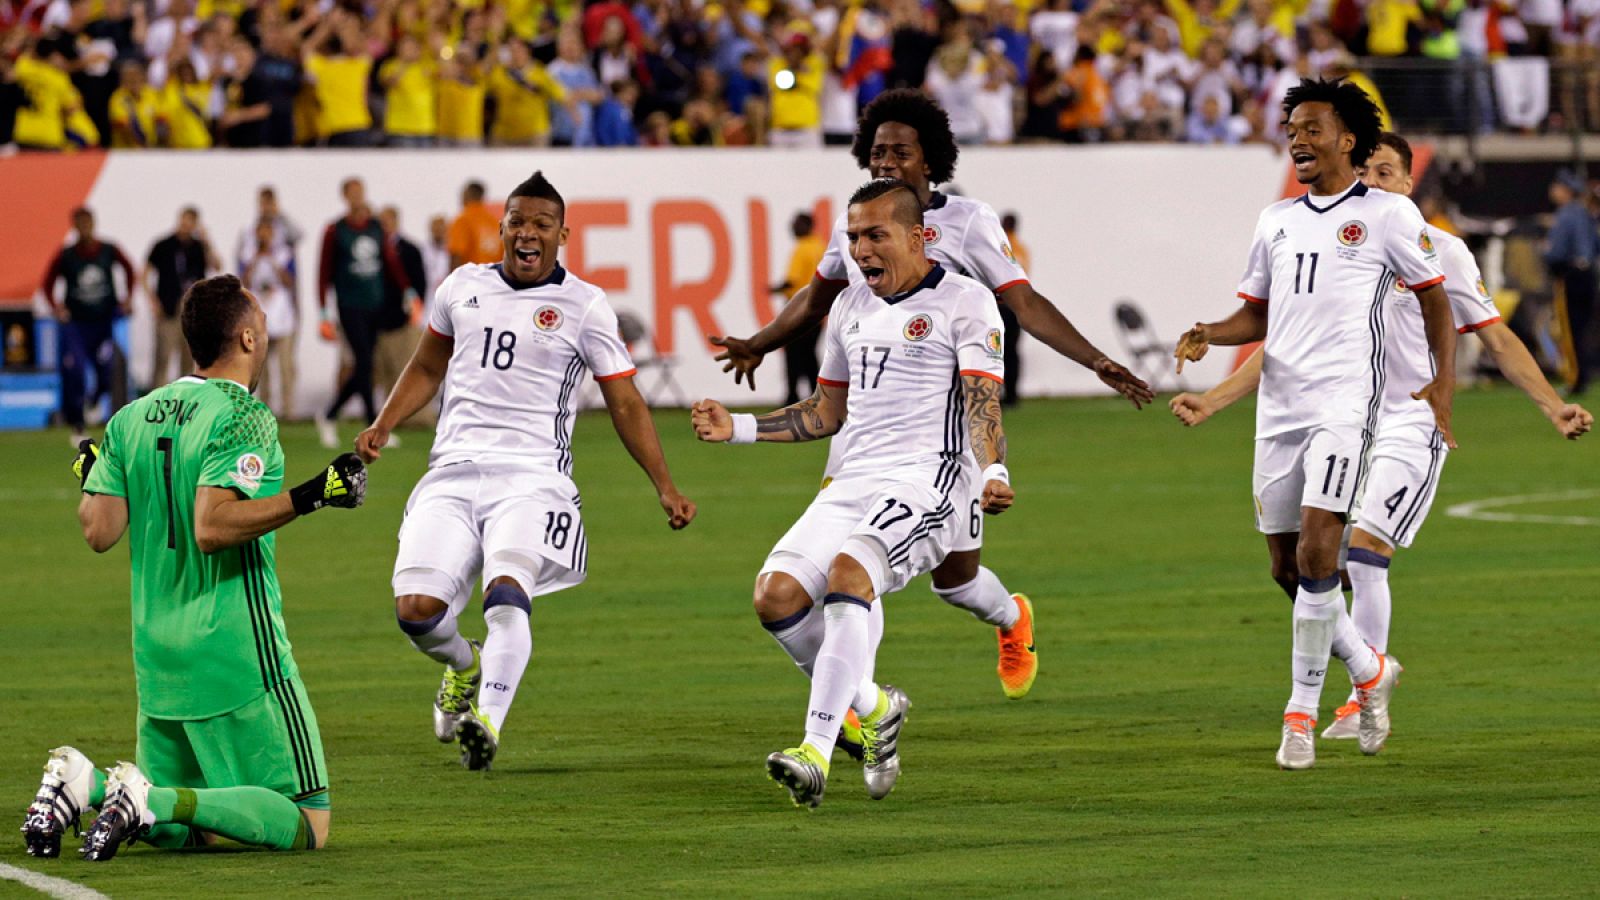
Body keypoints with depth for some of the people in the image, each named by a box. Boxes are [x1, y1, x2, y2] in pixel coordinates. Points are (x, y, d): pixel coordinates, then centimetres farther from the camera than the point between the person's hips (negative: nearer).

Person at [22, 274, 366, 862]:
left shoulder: (132, 419, 8)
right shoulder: (242, 417, -12)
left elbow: (99, 532, 5)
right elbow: (212, 527, -23)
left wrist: (90, 480, 25)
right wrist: (311, 496, -20)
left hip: (157, 657, 7)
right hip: (236, 653, -7)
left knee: (177, 829, 20)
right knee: (306, 826, -4)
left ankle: (82, 783, -8)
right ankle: (154, 800, -21)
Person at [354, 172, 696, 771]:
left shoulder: (583, 306, 3)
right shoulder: (463, 287, 13)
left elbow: (625, 406, 6)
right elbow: (427, 368, 29)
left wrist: (664, 487, -2)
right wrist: (382, 428, 15)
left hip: (532, 477, -3)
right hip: (453, 471, 3)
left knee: (507, 591, -29)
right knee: (416, 607, -10)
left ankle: (488, 721, -34)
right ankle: (465, 665, 23)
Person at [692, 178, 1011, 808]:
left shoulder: (963, 302, -2)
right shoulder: (852, 305, 19)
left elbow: (983, 403, -11)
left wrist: (993, 473, -30)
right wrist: (738, 428, 19)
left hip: (926, 481, -7)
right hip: (854, 481, 7)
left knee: (848, 570, -32)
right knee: (776, 592, -11)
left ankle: (816, 753, -38)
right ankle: (874, 710, 12)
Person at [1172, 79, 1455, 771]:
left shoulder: (1388, 214, 2)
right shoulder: (1276, 221, 17)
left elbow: (1434, 301, 6)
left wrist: (1442, 389, -4)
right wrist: (1207, 336, 2)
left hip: (1344, 402, -6)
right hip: (1278, 404, 6)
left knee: (1317, 547, -18)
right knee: (1287, 565, 7)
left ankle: (1302, 712, -12)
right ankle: (1368, 671, 29)